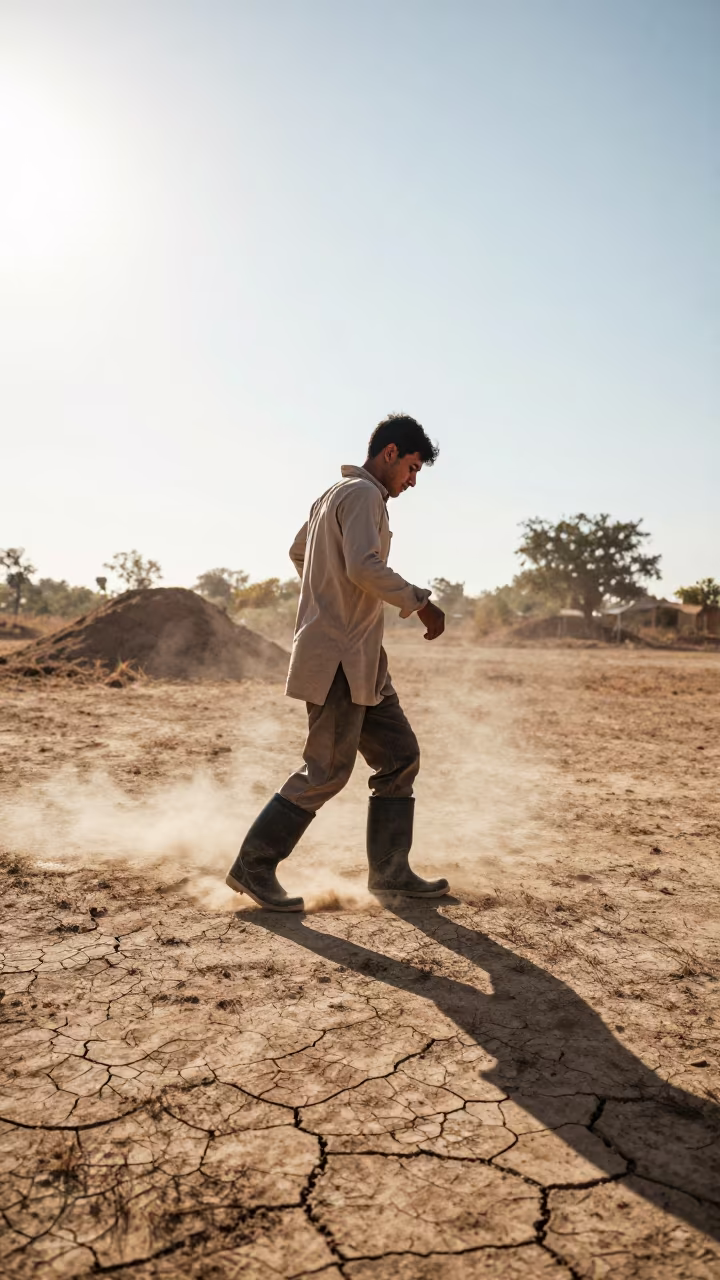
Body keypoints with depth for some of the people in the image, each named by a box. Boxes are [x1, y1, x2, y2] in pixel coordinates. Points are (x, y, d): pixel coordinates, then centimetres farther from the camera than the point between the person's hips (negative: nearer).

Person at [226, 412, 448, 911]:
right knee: (326, 771, -6)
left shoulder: (336, 494, 20)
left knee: (400, 756, 11)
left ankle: (390, 871, 18)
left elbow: (298, 552, 30)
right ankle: (254, 867, 6)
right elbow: (365, 566, -25)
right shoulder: (362, 493, -11)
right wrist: (421, 602, -17)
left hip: (361, 661, 11)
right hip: (340, 659, -11)